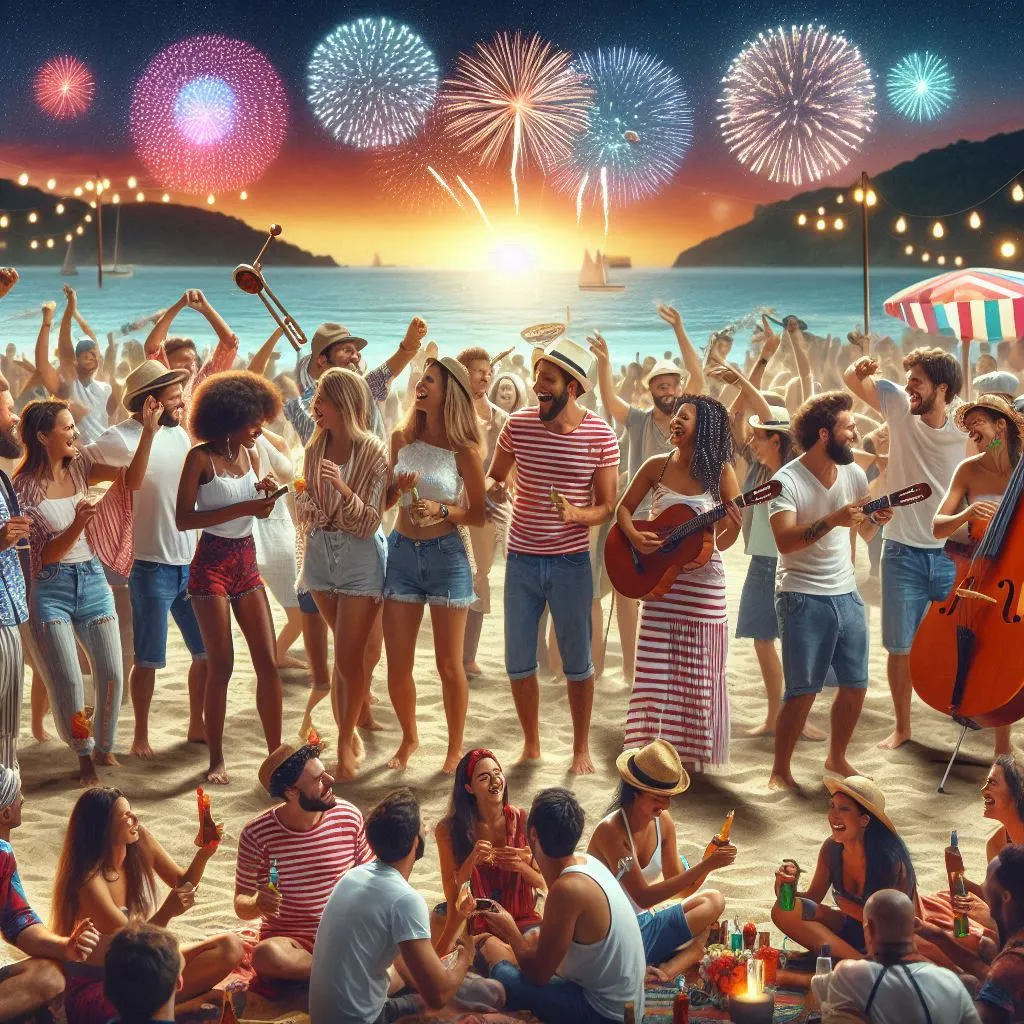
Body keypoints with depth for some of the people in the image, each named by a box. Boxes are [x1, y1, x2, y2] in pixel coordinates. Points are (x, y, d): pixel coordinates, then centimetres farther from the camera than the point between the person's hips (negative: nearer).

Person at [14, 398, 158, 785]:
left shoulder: (80, 466, 2)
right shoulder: (25, 486, -10)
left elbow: (132, 480, -8)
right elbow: (45, 555, -10)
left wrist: (149, 432, -18)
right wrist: (78, 524, -27)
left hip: (92, 580, 4)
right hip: (51, 588, -4)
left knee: (112, 675, 1)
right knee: (67, 681, -6)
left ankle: (104, 747, 24)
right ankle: (84, 757, 16)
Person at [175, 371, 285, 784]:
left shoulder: (251, 456, 6)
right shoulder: (201, 458, -12)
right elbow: (183, 519, -18)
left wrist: (265, 492, -4)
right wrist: (243, 508, -22)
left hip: (247, 562, 6)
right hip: (212, 564, -6)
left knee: (268, 662, 3)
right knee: (221, 666, -3)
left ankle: (276, 752, 11)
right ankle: (216, 760, 8)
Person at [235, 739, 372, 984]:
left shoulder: (349, 817, -2)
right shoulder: (257, 835, -9)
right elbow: (241, 904, -2)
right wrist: (258, 904, -27)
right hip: (289, 940, -1)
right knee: (266, 956, -37)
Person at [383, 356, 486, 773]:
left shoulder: (465, 450, -8)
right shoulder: (402, 438, 3)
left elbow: (479, 514, -3)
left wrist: (442, 510, -19)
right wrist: (397, 489, -8)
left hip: (447, 555, -4)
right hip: (401, 551, 4)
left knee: (449, 665, 5)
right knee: (397, 665, 6)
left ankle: (455, 748, 21)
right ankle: (409, 738, 28)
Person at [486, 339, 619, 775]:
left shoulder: (600, 436, -10)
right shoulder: (518, 424, -4)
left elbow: (607, 507, -4)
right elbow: (493, 477, 11)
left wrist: (576, 514, -25)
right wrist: (494, 490, -13)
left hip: (571, 561, -2)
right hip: (522, 557, 2)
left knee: (577, 661, 7)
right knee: (518, 661, 8)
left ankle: (581, 748, 23)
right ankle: (531, 743, 26)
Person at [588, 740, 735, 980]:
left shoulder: (663, 823, 2)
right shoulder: (611, 831, -20)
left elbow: (682, 889, 6)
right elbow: (643, 897, -25)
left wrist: (709, 862, -15)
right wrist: (705, 866, -28)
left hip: (642, 925, 9)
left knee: (713, 901, -11)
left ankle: (668, 970, -25)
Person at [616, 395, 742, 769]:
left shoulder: (721, 472, -4)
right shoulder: (657, 467, 1)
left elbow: (723, 542, -1)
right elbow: (624, 507, 8)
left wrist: (733, 527, -21)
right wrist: (634, 536, -9)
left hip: (703, 582, -1)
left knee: (699, 674, 4)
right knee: (655, 671, 3)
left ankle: (692, 754, 17)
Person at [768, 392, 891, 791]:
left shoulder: (853, 473, 4)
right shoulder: (788, 480, -13)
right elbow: (785, 540, -24)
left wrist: (876, 519, -7)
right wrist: (832, 520, -34)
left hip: (847, 595, 6)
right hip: (803, 599, -6)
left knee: (856, 685, 9)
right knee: (803, 692, -5)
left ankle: (837, 758, 29)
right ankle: (780, 771, 10)